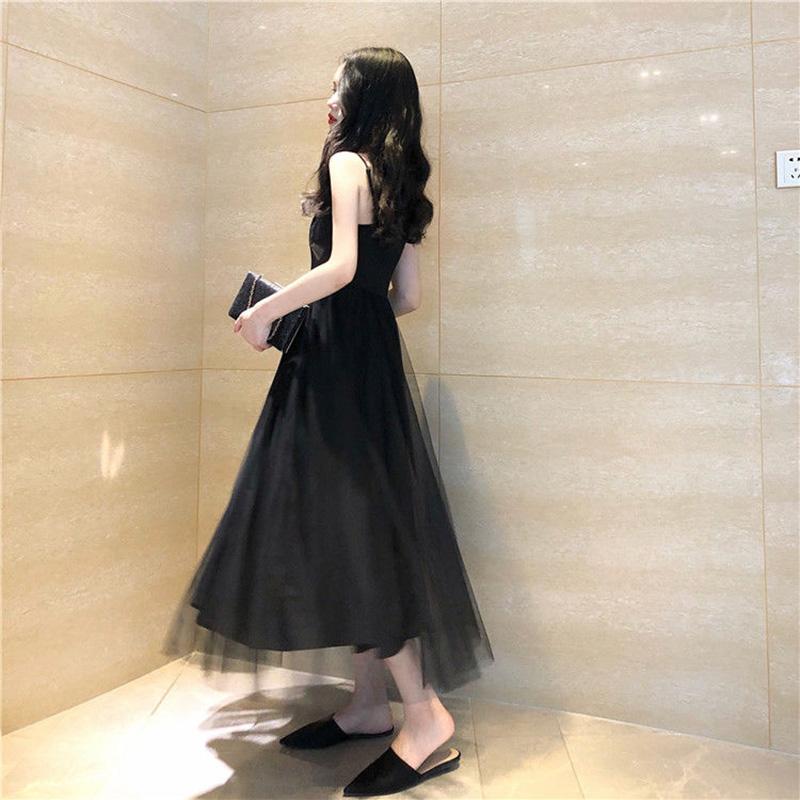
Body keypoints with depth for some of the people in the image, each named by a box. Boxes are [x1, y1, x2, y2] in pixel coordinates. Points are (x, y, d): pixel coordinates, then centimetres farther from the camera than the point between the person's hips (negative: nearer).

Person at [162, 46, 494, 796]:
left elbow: (341, 267, -20)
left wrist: (264, 311, -9)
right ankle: (369, 701, 19)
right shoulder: (396, 180, 19)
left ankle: (425, 713, -2)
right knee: (356, 522, 10)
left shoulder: (348, 162, -5)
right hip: (373, 358, 9)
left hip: (339, 362, -9)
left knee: (347, 523, -7)